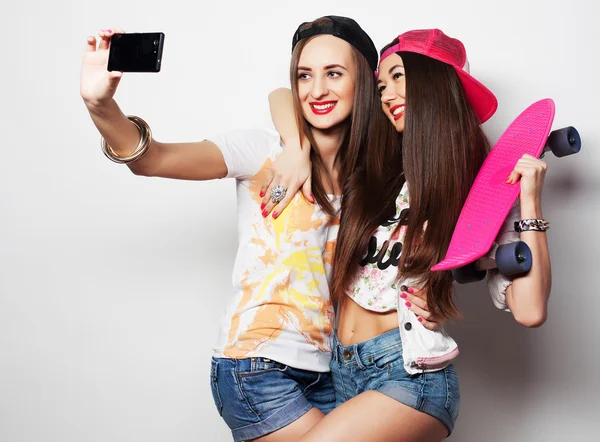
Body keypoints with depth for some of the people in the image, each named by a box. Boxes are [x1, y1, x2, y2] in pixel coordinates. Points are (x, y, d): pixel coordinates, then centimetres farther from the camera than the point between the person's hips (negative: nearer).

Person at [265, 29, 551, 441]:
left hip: (411, 375, -5)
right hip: (342, 369, 5)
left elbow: (529, 311, -11)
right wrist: (299, 149, -4)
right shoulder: (372, 166, 9)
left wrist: (530, 200, -14)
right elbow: (283, 97, 15)